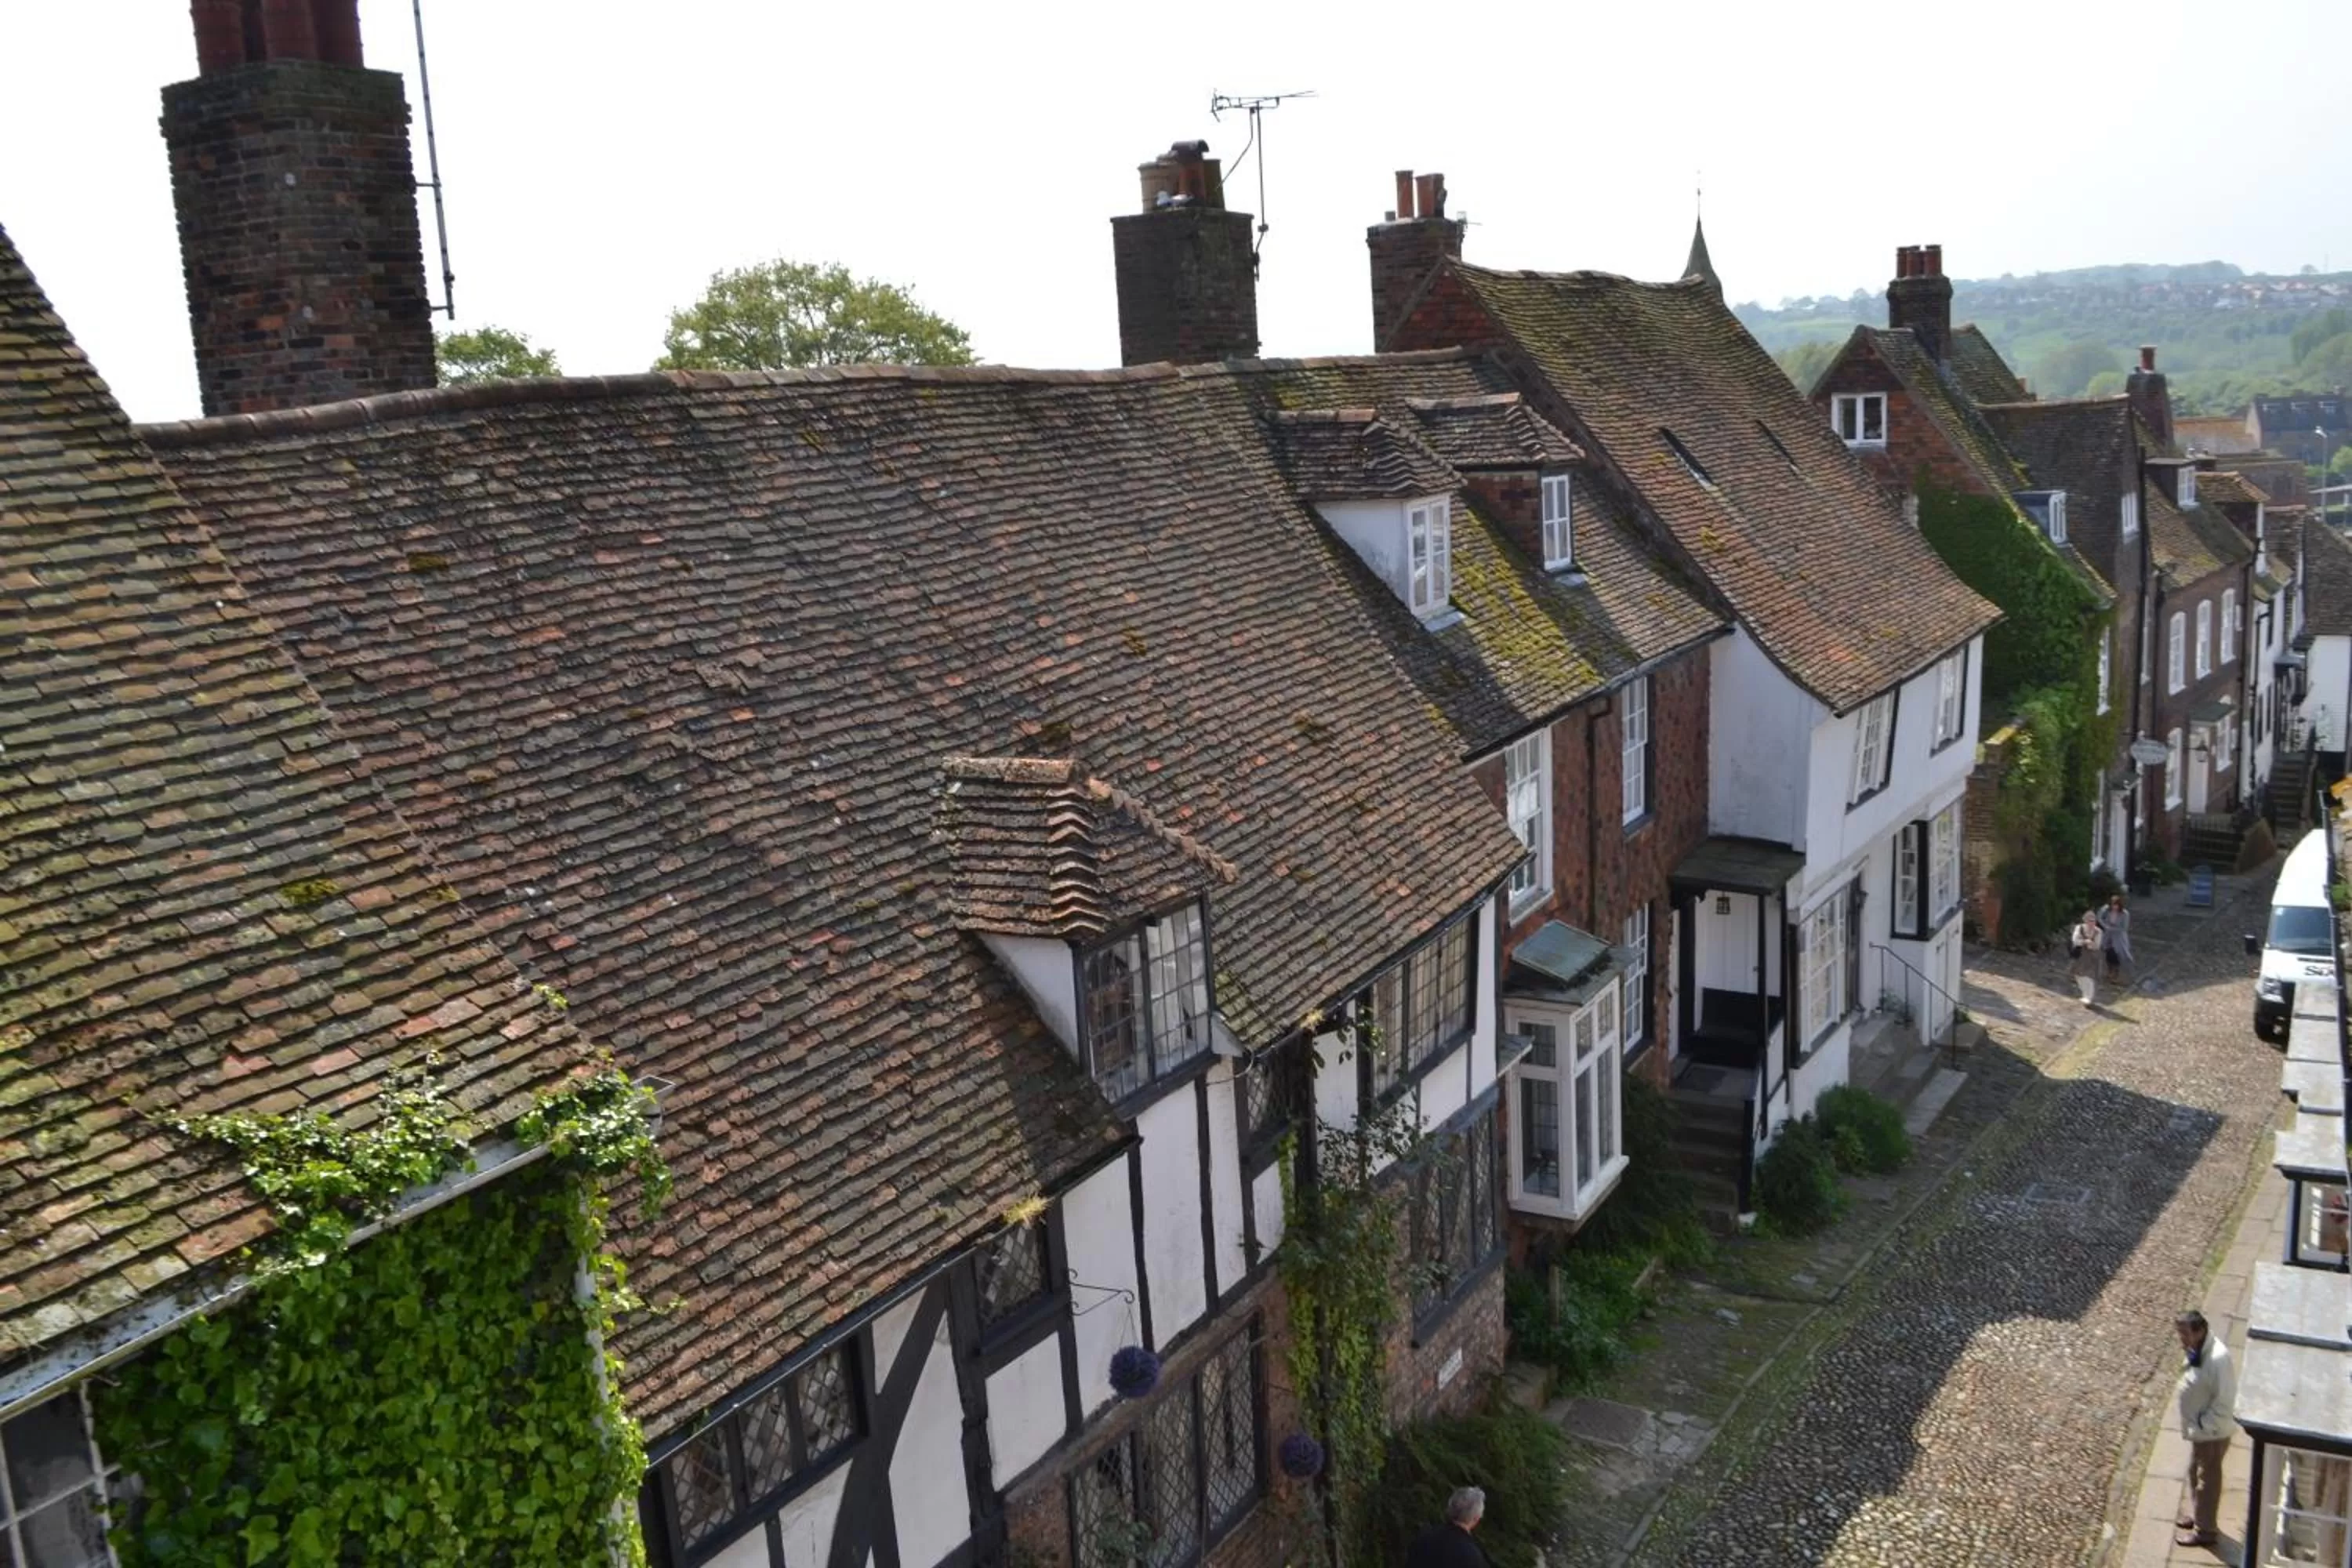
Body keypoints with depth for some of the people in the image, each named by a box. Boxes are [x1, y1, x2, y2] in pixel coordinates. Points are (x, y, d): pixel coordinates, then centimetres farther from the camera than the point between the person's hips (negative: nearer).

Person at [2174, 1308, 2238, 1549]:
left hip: (2212, 1431, -9)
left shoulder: (2218, 1358, -32)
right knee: (2195, 1472, 25)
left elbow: (2224, 1403, -26)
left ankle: (2205, 1530, 25)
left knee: (2207, 1479, 9)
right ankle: (2198, 1514, 44)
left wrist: (2200, 1425, -22)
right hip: (2200, 1428, 9)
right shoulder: (2199, 1350, -3)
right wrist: (2182, 1388, 1)